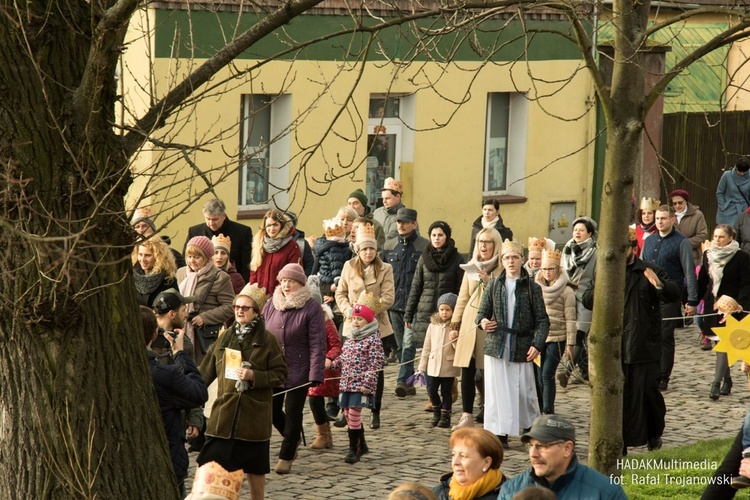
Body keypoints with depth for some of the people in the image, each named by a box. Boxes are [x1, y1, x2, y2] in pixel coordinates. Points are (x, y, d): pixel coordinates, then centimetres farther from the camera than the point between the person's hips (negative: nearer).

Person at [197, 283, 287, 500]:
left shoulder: (267, 340, -2)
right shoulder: (225, 338, 9)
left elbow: (280, 374, -4)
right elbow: (206, 372, 14)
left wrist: (254, 376, -17)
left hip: (254, 413, -3)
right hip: (224, 410, 3)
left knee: (255, 467, 8)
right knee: (211, 465, -4)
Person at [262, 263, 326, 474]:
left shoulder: (311, 308, -9)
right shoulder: (271, 305, 5)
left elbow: (317, 344, -12)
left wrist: (316, 374, -18)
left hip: (298, 371, -5)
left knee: (292, 414, 3)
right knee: (272, 411, 10)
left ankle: (286, 457, 16)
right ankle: (293, 439, 38)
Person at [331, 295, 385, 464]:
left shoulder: (373, 339, -10)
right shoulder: (350, 337, 13)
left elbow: (375, 364, -14)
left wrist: (367, 383, -19)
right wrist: (332, 364, 5)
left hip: (361, 385, -8)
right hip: (347, 383, 8)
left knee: (354, 415, -9)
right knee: (349, 415, 12)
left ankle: (354, 450, -1)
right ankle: (361, 445, 28)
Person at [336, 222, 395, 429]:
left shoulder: (385, 269, -2)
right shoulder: (349, 267, 4)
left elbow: (388, 298, -8)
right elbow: (340, 293, 9)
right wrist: (348, 310, -9)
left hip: (377, 326, -1)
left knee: (376, 369, 5)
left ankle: (375, 413, 14)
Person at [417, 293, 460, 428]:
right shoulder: (433, 325, 5)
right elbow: (427, 346, 10)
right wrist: (422, 365, 9)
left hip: (448, 366, -3)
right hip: (433, 365, 3)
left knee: (446, 392, 4)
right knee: (431, 390, 4)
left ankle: (445, 416, 17)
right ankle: (437, 410, 28)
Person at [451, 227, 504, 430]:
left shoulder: (502, 269, 1)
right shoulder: (471, 267, 17)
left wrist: (489, 281, -17)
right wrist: (455, 325, 14)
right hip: (469, 324, 4)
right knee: (467, 371, -1)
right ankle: (467, 416, 3)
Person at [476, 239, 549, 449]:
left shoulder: (532, 288, 3)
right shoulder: (494, 285, 8)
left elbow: (542, 320, 2)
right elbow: (482, 311, 13)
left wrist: (537, 344, -11)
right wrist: (482, 322, -11)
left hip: (521, 349, -1)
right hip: (496, 346, 1)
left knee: (525, 392, 2)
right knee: (496, 391, -2)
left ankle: (530, 428, 23)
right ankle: (499, 433, 4)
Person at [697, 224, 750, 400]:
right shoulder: (708, 255, 10)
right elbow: (702, 281, 15)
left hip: (731, 306, -6)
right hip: (713, 305, 6)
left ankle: (717, 383, -15)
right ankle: (727, 381, 22)